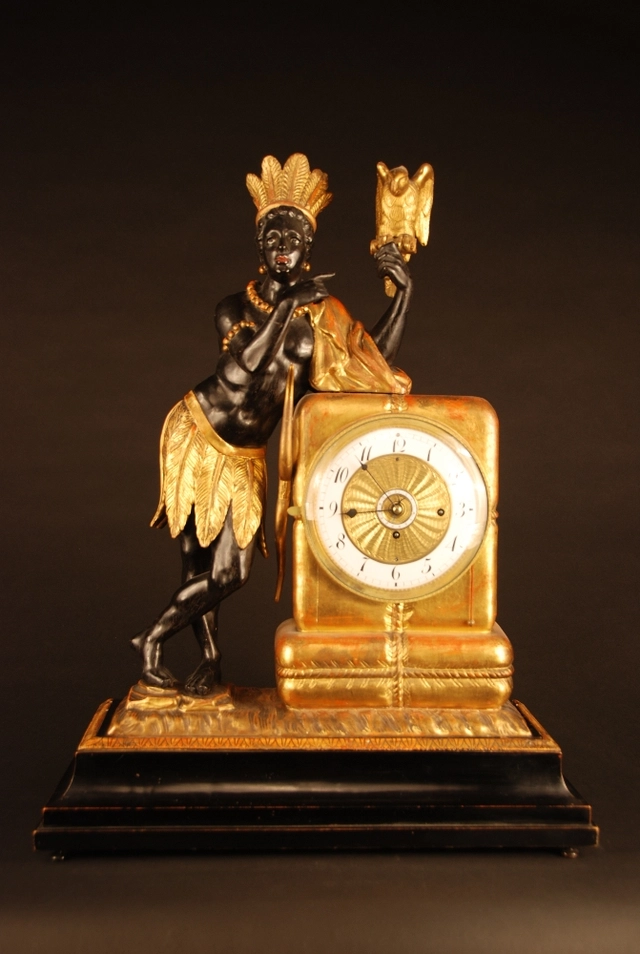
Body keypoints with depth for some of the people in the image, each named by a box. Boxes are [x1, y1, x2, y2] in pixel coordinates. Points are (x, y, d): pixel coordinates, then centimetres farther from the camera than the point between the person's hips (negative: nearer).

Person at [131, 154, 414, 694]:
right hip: (198, 437, -1)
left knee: (231, 571, -2)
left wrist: (403, 293, -12)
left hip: (246, 457, 2)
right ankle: (211, 660, 23)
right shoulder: (236, 307, -3)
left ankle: (154, 639, 20)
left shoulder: (322, 314, -1)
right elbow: (244, 361, -20)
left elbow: (377, 360, -7)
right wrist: (287, 305, -20)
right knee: (197, 561, 2)